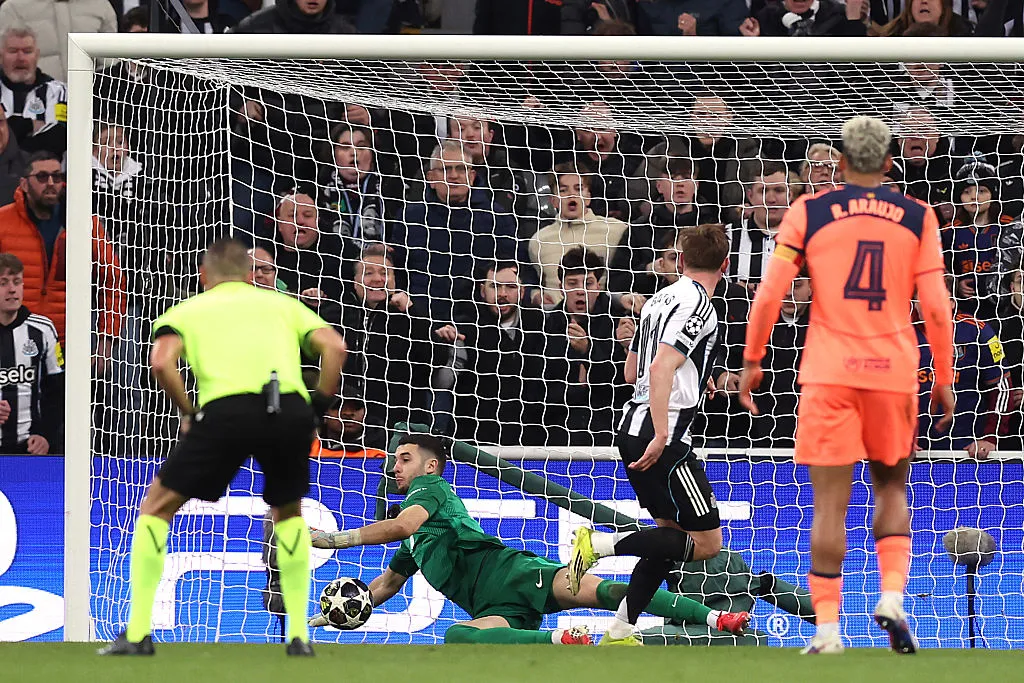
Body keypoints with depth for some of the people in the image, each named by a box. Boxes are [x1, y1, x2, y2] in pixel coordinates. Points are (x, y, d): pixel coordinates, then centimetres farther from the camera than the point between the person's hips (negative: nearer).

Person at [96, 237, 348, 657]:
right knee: (288, 512, 30)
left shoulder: (186, 311, 25)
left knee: (157, 508, 18)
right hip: (291, 409, 2)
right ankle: (299, 634, 21)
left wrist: (188, 413, 13)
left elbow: (161, 362, 3)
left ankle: (138, 633, 12)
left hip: (226, 408, -2)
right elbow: (334, 346, 12)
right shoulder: (282, 305, 30)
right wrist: (318, 409, 17)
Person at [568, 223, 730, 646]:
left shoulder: (660, 299, 15)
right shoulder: (697, 305, -11)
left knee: (672, 532, 17)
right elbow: (661, 367, -23)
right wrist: (662, 436, -26)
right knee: (706, 542, -5)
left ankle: (620, 632, 11)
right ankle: (600, 544, -13)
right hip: (662, 436, -9)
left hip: (633, 426, 9)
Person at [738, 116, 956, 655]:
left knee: (829, 503, 1)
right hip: (894, 369, 1)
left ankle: (827, 626, -2)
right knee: (891, 488, 18)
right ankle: (892, 597, -2)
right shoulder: (917, 218, 4)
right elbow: (936, 308, 0)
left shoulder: (808, 212, 2)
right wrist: (944, 380, 9)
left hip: (829, 373, -1)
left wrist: (751, 361, 8)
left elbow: (769, 293, -2)